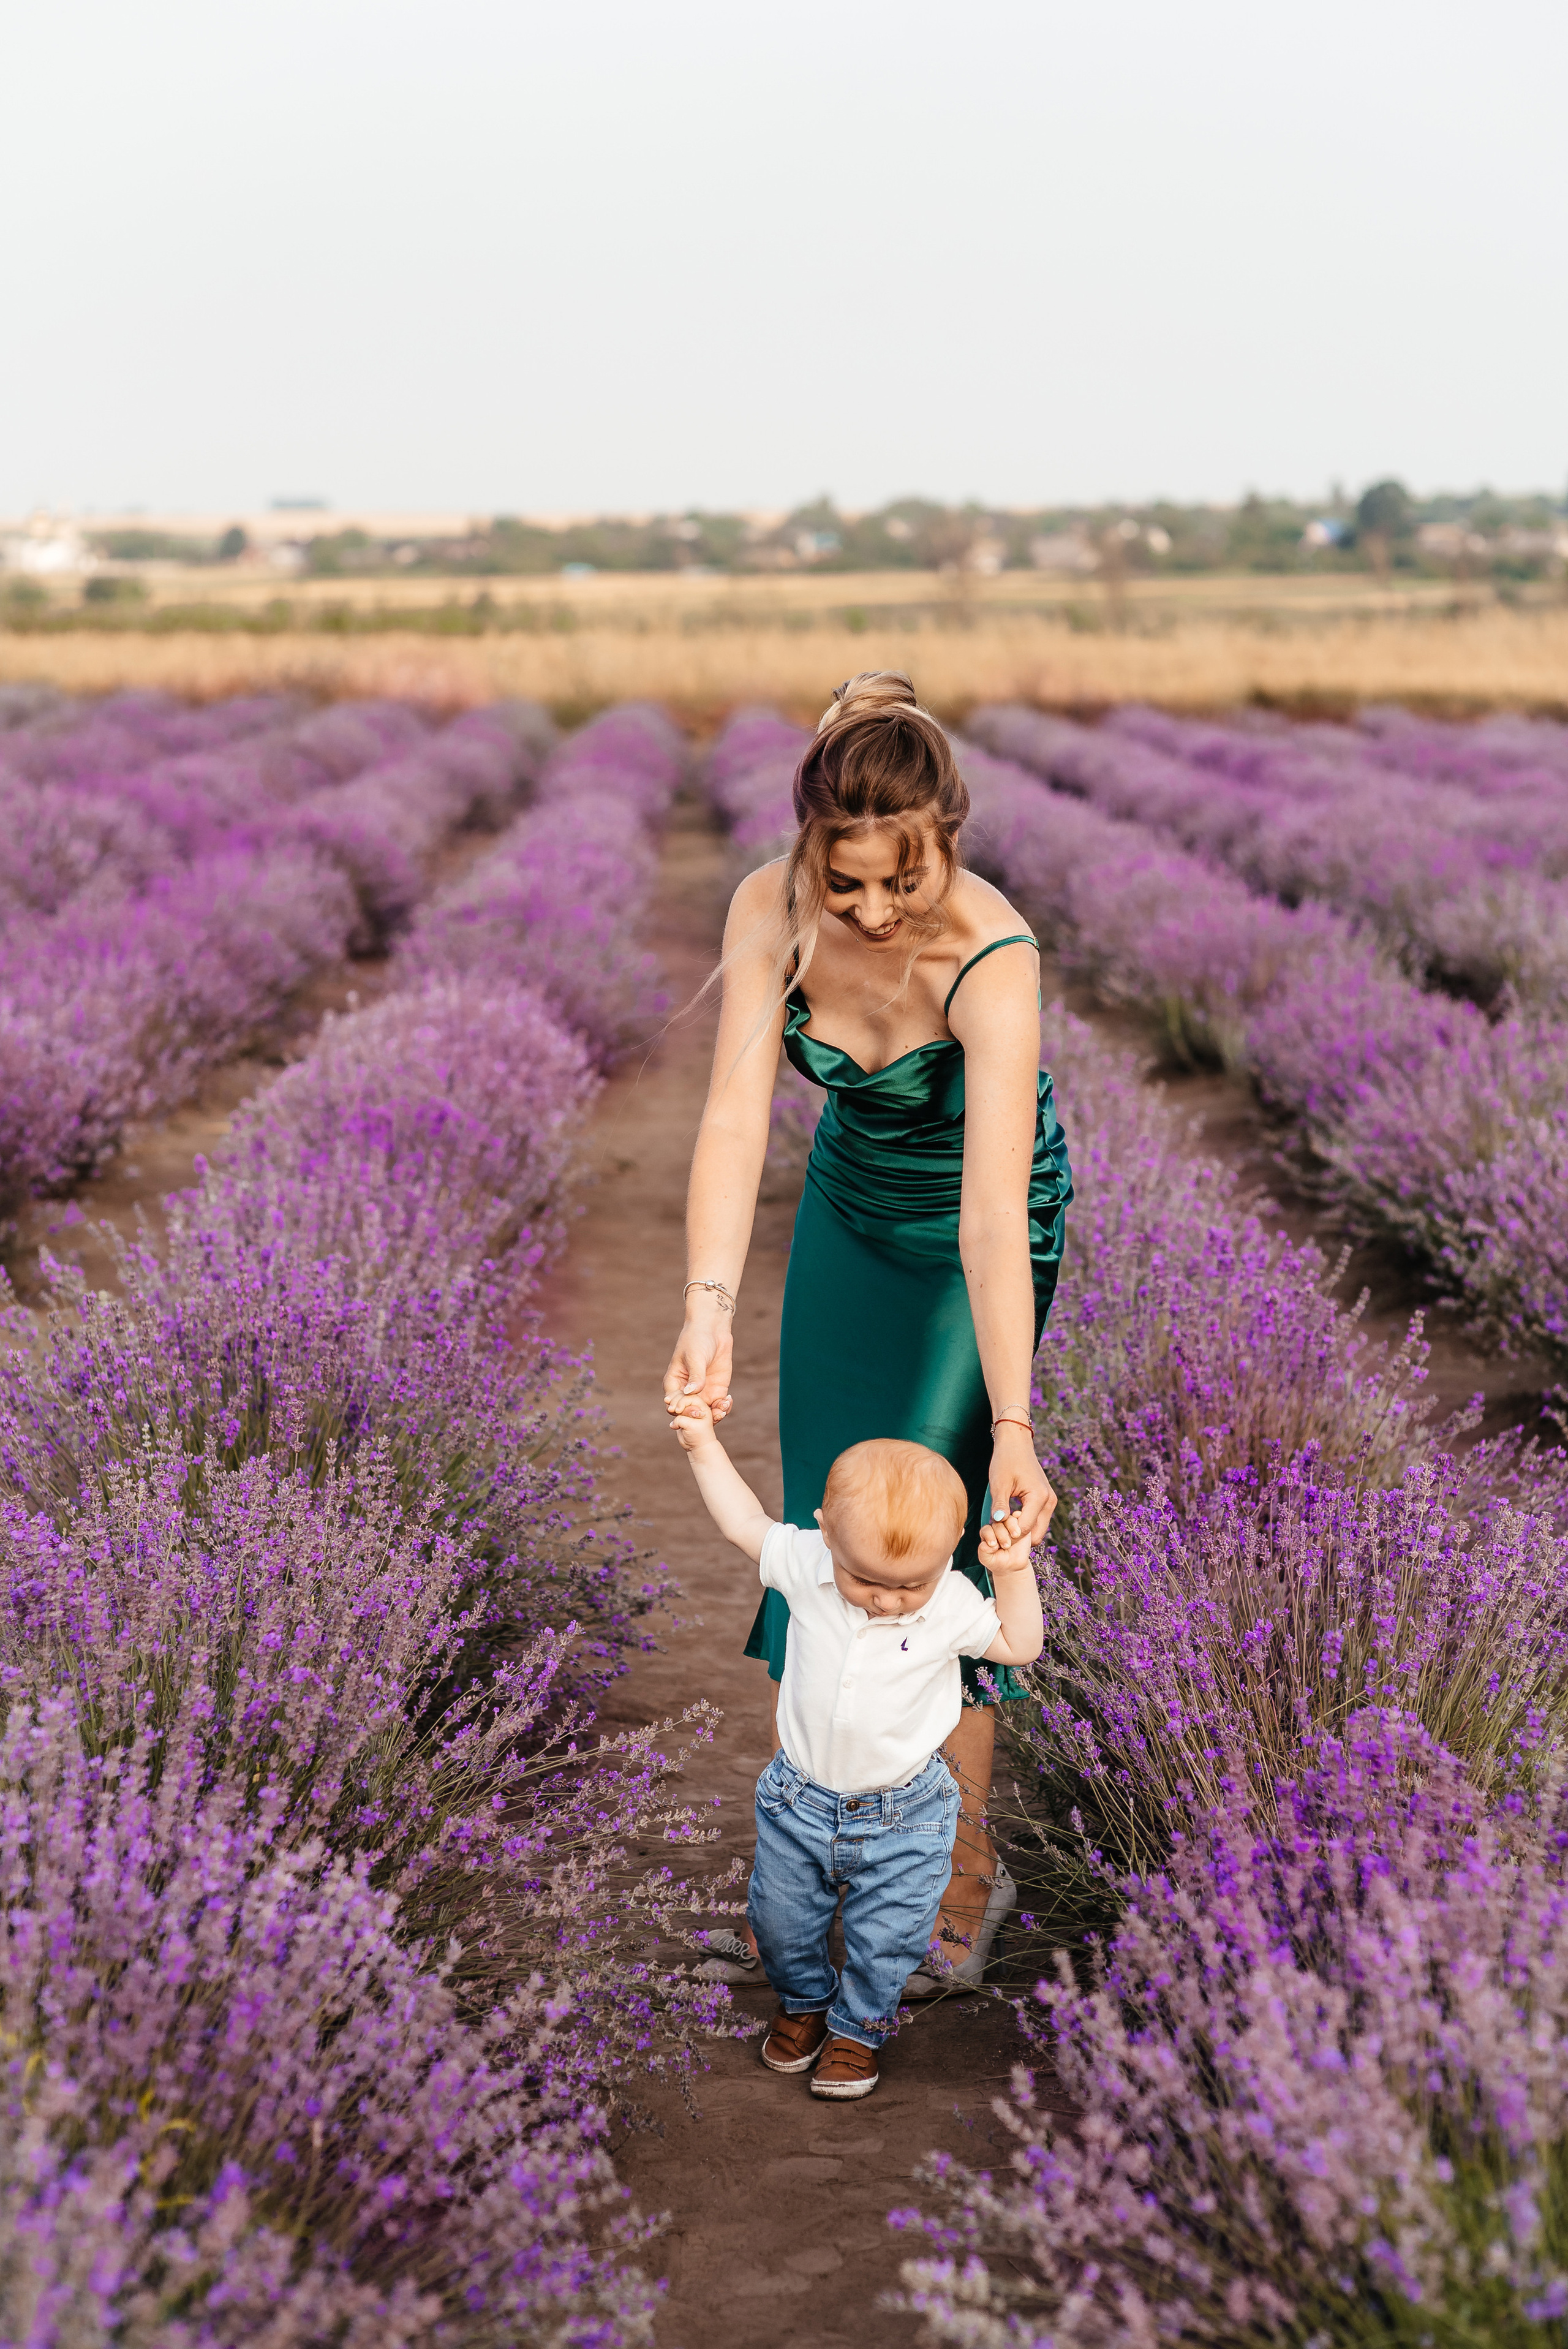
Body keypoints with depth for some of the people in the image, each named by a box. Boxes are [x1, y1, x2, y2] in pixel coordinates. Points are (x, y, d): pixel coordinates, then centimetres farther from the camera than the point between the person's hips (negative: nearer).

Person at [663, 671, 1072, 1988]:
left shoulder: (993, 960, -36)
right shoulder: (773, 911, -25)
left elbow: (993, 1211, -42)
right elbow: (736, 1112, -33)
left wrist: (1013, 1428, -49)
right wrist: (711, 1310, -46)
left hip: (980, 1229, -4)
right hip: (850, 1203, 5)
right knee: (827, 1489, 14)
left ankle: (967, 1867, 11)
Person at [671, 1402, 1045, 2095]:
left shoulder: (953, 1604, -20)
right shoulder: (807, 1565, -19)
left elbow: (1020, 1646, -8)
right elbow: (746, 1523, -3)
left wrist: (1013, 1571, -23)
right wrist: (703, 1445, -6)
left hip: (902, 1817, -2)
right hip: (800, 1800, 2)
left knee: (885, 1940, 10)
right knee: (780, 1920, 18)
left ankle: (858, 2027, 39)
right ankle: (804, 1999, 49)